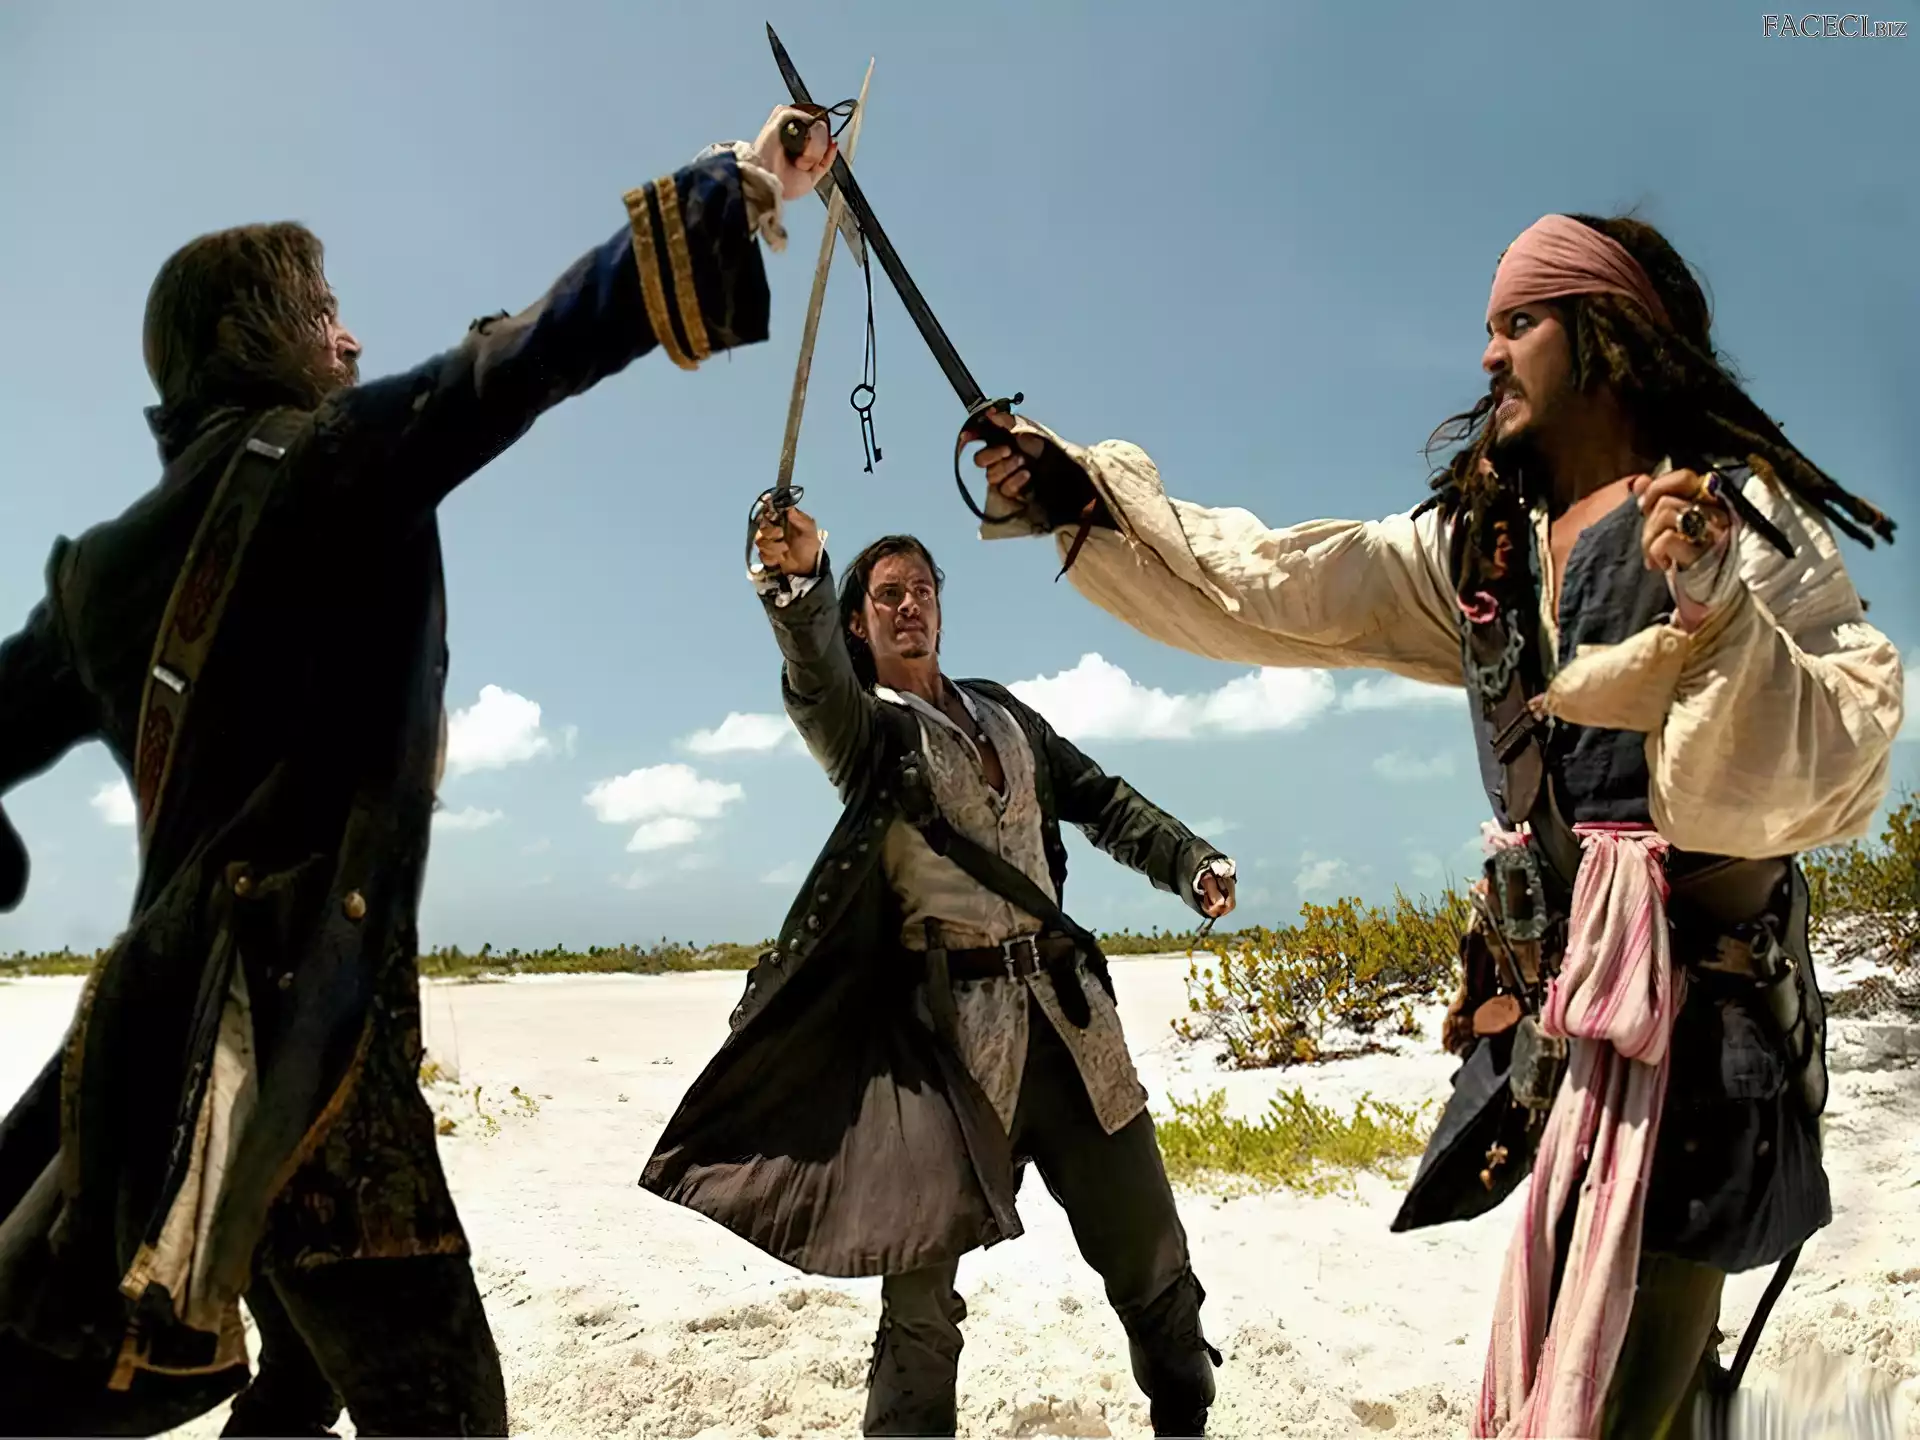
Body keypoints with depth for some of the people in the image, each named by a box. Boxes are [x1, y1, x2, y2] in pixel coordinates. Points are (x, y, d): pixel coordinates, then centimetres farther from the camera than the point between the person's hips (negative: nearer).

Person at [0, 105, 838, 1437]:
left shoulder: (113, 550, 15)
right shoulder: (327, 454, -6)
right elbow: (532, 352, -11)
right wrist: (737, 184, -5)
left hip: (188, 991, 9)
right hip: (297, 999, -9)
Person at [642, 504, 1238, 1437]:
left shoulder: (1001, 710, 18)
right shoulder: (860, 726, 1)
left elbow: (1102, 801, 22)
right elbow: (813, 677, -22)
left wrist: (1191, 863, 6)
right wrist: (796, 582, -44)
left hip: (1063, 1006, 5)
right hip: (945, 1018, -5)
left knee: (1148, 1251, 14)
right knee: (922, 1296, -10)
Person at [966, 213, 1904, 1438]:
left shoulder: (1746, 510, -2)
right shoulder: (1475, 543, 14)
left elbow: (1843, 765, -9)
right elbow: (1270, 588, 5)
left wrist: (1715, 614, -24)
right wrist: (1080, 500, -1)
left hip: (1700, 1004, -5)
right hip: (1561, 1007, 5)